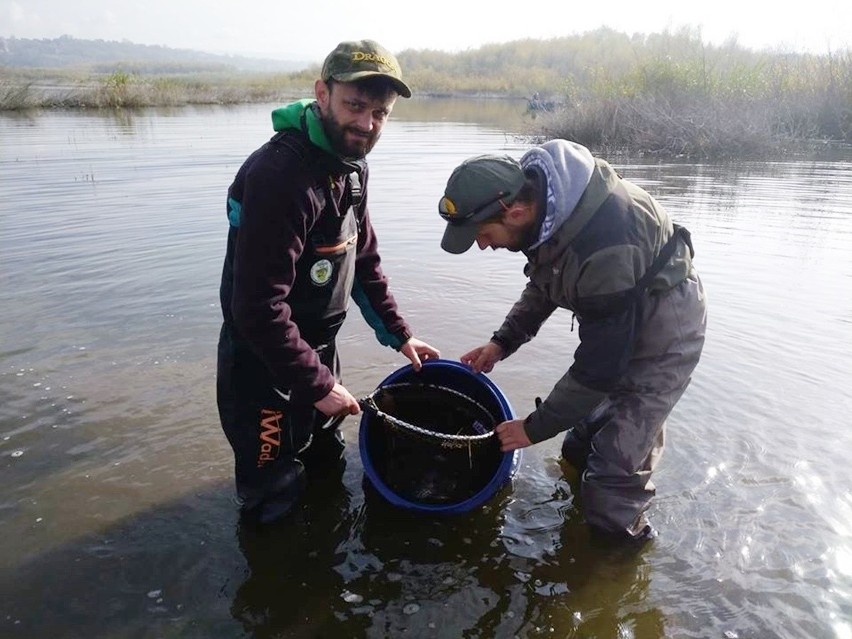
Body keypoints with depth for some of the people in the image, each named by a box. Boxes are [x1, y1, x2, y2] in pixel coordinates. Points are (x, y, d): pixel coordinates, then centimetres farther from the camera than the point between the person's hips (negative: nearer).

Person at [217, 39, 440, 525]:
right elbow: (258, 306, -30)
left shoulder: (351, 164, 1)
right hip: (265, 362, -8)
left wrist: (399, 334, 7)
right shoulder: (280, 173, -28)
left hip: (319, 348, 8)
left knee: (328, 465, 27)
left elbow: (364, 260, 11)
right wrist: (317, 383, -23)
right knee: (275, 504, 11)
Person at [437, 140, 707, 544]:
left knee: (612, 473, -8)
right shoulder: (530, 188, -13)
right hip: (614, 320, 8)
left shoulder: (605, 246, -40)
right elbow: (544, 280, 7)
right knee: (579, 450, 18)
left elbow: (599, 366, -30)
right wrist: (503, 341, -1)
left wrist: (535, 428, -18)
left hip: (662, 327, -8)